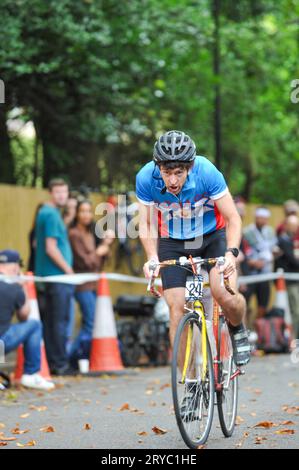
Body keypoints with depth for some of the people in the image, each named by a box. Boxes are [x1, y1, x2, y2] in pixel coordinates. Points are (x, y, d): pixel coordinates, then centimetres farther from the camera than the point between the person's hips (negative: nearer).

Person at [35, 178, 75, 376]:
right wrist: (68, 270, -11)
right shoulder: (52, 215, -13)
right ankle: (60, 364, -3)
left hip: (46, 277, 10)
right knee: (60, 322, -6)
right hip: (57, 277, -10)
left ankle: (51, 363, 13)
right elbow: (51, 248, -19)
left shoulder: (45, 212, 17)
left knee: (49, 322, 10)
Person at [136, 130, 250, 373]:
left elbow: (233, 219, -19)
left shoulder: (207, 172, -28)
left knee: (226, 295, -23)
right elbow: (146, 224, -9)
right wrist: (152, 257, -24)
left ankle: (238, 330, 11)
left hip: (212, 237, -1)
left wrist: (231, 253, -34)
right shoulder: (146, 178, -23)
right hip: (172, 243, 1)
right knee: (177, 308, -11)